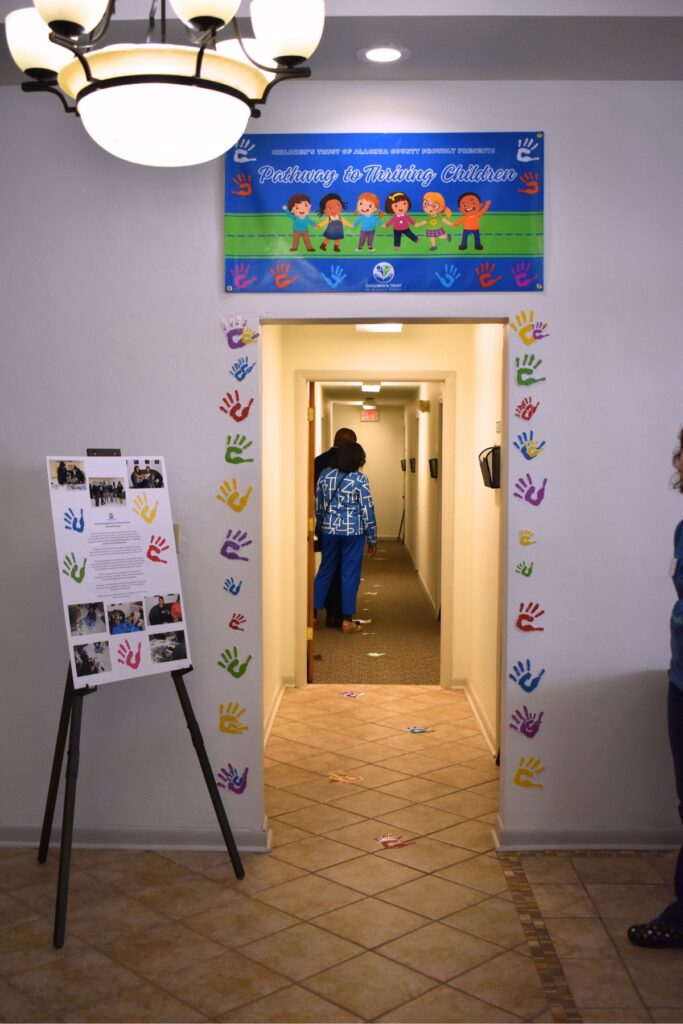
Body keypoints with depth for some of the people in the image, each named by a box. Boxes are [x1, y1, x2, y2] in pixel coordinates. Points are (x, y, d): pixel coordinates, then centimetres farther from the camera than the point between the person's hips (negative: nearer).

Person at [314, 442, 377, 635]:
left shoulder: (325, 475, 1)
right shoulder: (360, 479, -9)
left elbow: (318, 505, 9)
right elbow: (367, 510, -7)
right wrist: (372, 539, 1)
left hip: (329, 530, 4)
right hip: (353, 532, -4)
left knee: (325, 570, 14)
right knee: (350, 574, 3)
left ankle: (313, 614, 16)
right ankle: (347, 620, 6)